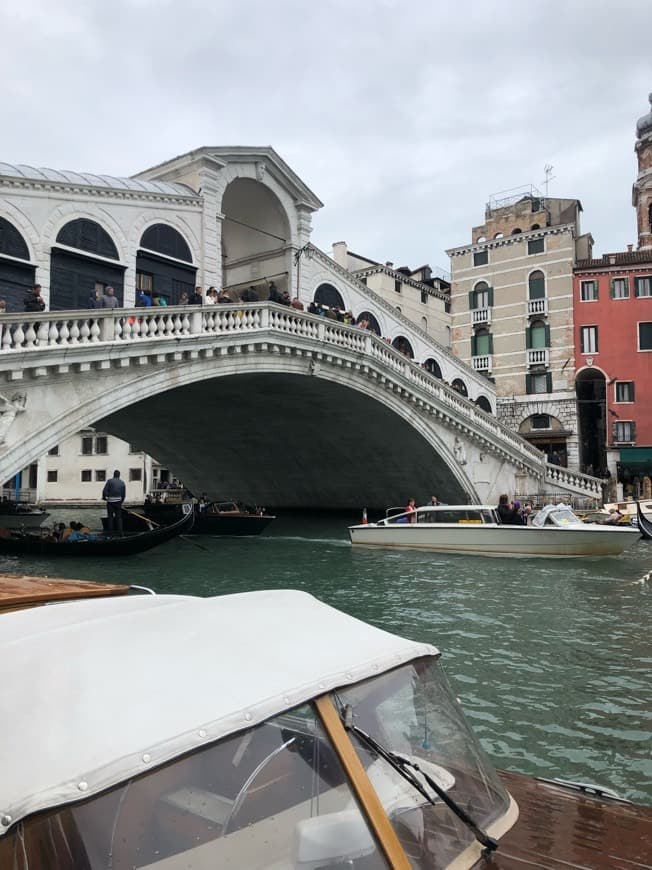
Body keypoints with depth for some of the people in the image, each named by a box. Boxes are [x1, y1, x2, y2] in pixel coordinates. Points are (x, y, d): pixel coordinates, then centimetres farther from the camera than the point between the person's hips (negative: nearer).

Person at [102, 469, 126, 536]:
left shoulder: (110, 481, -5)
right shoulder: (122, 483, 5)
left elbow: (105, 491, -10)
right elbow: (124, 494, 7)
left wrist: (104, 497, 7)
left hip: (110, 501, -2)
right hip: (118, 502, 2)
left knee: (110, 517, 7)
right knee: (119, 517, 8)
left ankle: (110, 533, 9)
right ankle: (120, 533, 5)